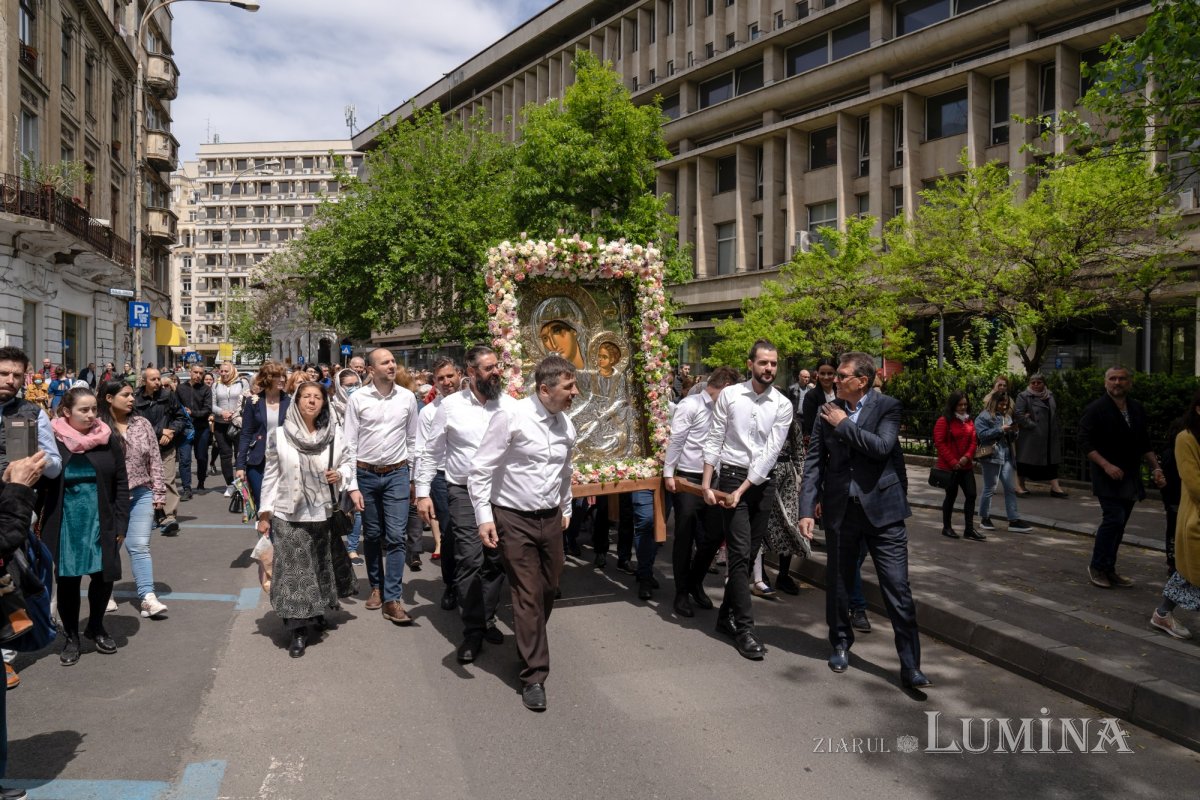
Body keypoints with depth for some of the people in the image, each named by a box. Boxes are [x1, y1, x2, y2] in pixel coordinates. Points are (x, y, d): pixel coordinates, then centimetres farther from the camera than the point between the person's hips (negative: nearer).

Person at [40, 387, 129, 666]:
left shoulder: (107, 440, -1)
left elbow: (121, 484, 1)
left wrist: (121, 524, -2)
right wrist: (37, 524, -3)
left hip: (101, 523, 1)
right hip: (65, 524, -1)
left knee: (104, 577, 6)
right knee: (68, 580, 9)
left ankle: (96, 627, 31)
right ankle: (70, 636, 27)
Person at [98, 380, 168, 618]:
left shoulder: (142, 424, 3)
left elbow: (155, 460, 6)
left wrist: (158, 492, 3)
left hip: (141, 494, 2)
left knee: (139, 546, -3)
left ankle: (147, 596, -5)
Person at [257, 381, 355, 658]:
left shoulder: (335, 435, -1)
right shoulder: (280, 435, -3)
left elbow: (347, 464, 10)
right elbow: (271, 475, 1)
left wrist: (340, 475, -14)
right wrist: (264, 513, 0)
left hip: (323, 514, 2)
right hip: (288, 515, -1)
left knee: (320, 567, 13)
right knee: (294, 570, -2)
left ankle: (317, 614, 34)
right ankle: (298, 630, 4)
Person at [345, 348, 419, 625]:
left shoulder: (407, 397, -1)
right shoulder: (357, 399, -5)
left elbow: (413, 440, 7)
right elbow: (350, 444, -3)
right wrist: (352, 486, -7)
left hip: (396, 474, 0)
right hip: (366, 474, 0)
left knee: (396, 537, -4)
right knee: (372, 536, 12)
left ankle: (392, 599, 1)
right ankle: (377, 586, 31)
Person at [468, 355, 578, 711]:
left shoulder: (565, 424, 4)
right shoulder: (510, 417, -16)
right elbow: (480, 470, -13)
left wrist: (566, 509, 25)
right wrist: (484, 517, -17)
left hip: (550, 518, 6)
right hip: (514, 520, -6)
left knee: (549, 589, 15)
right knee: (528, 595, -2)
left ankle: (530, 645, 41)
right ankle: (534, 675, 9)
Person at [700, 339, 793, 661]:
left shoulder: (783, 405, -2)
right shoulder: (729, 395, -3)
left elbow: (771, 451, -7)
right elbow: (714, 441, -1)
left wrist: (742, 490, -13)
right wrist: (706, 484, -6)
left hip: (762, 481, 3)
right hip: (732, 475, -3)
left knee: (749, 554, 11)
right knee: (740, 554, -7)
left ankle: (727, 615, 26)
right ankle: (744, 628, -2)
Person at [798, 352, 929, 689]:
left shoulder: (887, 406, -3)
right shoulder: (828, 412, 4)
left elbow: (882, 446, -20)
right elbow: (813, 462, 3)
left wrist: (844, 424, -12)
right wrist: (807, 509, -4)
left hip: (881, 509, -3)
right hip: (840, 509, 3)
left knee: (897, 588, -2)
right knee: (838, 583, 14)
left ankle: (910, 665, 6)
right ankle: (841, 644, 35)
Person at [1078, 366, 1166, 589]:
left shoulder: (1137, 410, 11)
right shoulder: (1095, 409, -9)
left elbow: (1144, 444, 19)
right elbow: (1085, 443, -13)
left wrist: (1155, 468, 9)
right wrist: (1106, 465, -22)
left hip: (1130, 477, 6)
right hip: (1107, 476, -6)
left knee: (1118, 523, 9)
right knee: (1114, 519, -14)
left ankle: (1109, 569, 18)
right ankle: (1097, 567, -1)